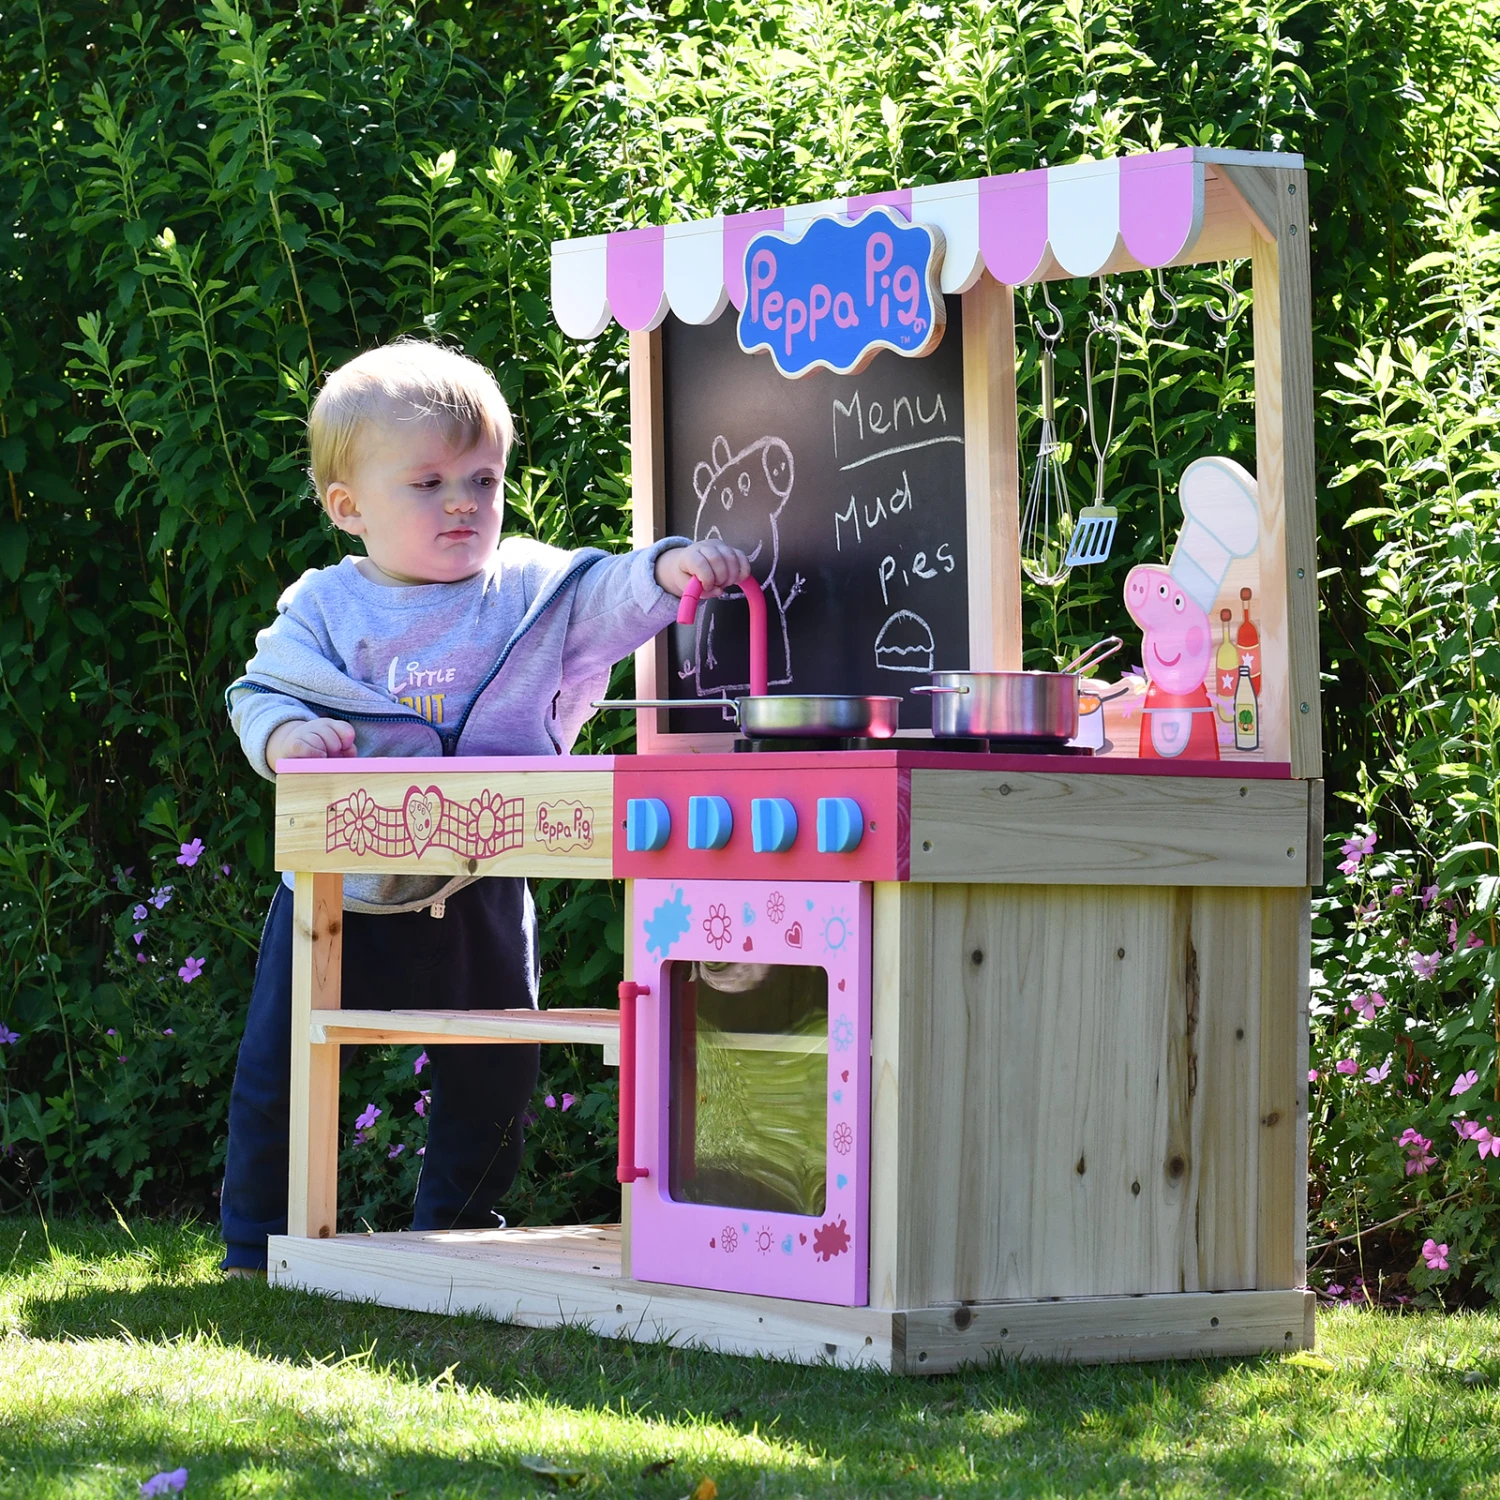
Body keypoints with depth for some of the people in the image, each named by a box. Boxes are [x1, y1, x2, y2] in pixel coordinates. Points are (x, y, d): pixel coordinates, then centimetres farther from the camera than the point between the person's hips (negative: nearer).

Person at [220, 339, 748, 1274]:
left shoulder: (531, 588, -1)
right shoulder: (324, 608, -2)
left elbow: (608, 599, -13)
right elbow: (261, 691, -3)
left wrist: (668, 570, -34)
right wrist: (285, 733, -26)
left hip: (479, 893, 1)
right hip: (344, 887, -1)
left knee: (490, 1078, 9)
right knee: (281, 1064, 3)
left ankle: (456, 1231, 27)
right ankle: (260, 1240, 17)